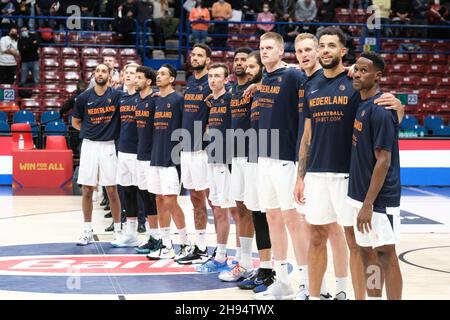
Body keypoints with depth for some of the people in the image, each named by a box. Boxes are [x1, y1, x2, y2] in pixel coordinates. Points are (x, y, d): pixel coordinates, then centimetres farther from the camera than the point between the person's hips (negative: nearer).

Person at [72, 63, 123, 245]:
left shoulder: (117, 95, -3)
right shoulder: (84, 97, 2)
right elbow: (75, 123, 13)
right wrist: (91, 131, 6)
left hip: (108, 146, -2)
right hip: (89, 146, 2)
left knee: (112, 190, 1)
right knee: (87, 190, 4)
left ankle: (118, 230, 12)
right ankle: (87, 232, 13)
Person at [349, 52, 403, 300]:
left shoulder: (380, 110, -16)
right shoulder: (359, 105, 10)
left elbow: (383, 161, -19)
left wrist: (368, 204, -21)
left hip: (379, 198, -9)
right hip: (359, 193, 9)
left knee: (385, 254, -4)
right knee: (366, 251, 13)